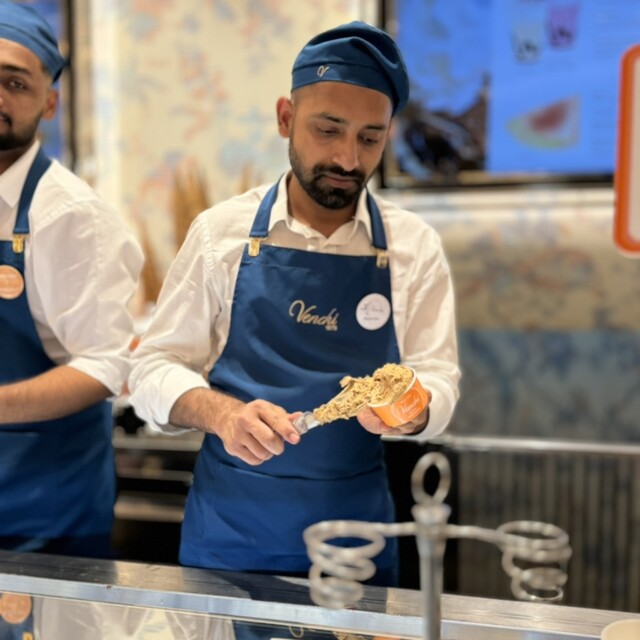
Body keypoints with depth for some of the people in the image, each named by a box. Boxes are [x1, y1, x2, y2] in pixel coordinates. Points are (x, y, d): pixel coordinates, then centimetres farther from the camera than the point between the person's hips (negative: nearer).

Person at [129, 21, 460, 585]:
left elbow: (436, 381, -2)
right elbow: (155, 368, -3)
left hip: (356, 526, 1)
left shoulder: (414, 246, -2)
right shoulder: (222, 231, -4)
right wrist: (221, 412, -23)